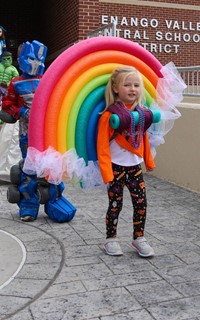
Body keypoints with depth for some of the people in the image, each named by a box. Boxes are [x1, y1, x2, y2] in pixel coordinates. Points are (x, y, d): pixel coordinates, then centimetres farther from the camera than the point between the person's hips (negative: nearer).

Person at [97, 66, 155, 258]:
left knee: (141, 202, 6)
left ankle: (139, 238, 23)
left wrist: (149, 161, 20)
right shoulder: (110, 114, -15)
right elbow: (102, 146, -16)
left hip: (135, 166, 5)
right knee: (115, 204, 6)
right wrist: (107, 173, -18)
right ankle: (111, 239, 25)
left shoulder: (142, 112, 2)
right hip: (116, 167, -5)